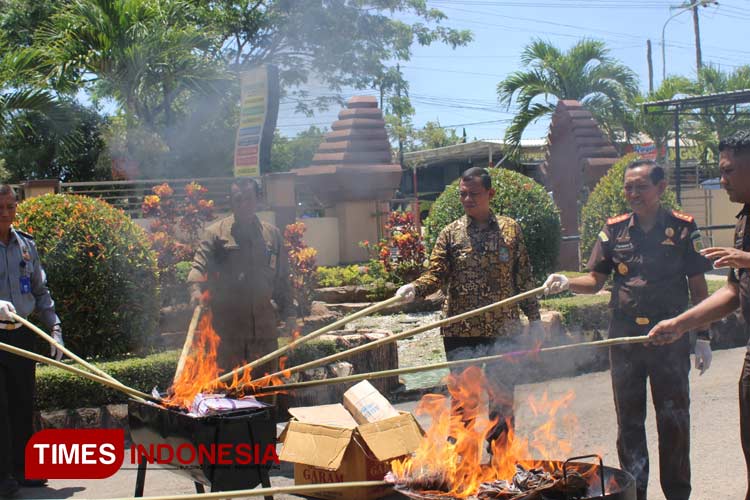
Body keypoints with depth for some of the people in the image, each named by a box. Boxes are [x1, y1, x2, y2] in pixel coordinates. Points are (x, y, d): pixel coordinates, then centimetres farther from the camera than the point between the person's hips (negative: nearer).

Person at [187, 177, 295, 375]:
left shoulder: (272, 235, 13)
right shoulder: (216, 233, 1)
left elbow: (282, 279, 17)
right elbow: (199, 266, -9)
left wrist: (289, 313, 13)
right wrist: (196, 289, -30)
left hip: (264, 327, 3)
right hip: (227, 326, -3)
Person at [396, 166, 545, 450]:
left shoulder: (510, 229, 5)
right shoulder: (450, 233, 3)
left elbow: (524, 278, 7)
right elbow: (437, 274, -5)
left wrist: (534, 317, 5)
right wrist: (415, 289, -25)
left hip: (504, 329, 1)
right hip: (460, 331, 0)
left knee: (502, 398, 8)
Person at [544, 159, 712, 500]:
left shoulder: (682, 228, -2)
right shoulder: (614, 230, 4)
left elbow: (698, 287, 1)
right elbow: (595, 281, 6)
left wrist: (703, 337, -2)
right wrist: (568, 283, -14)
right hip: (625, 338, 2)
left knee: (674, 420, 5)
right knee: (629, 421, 10)